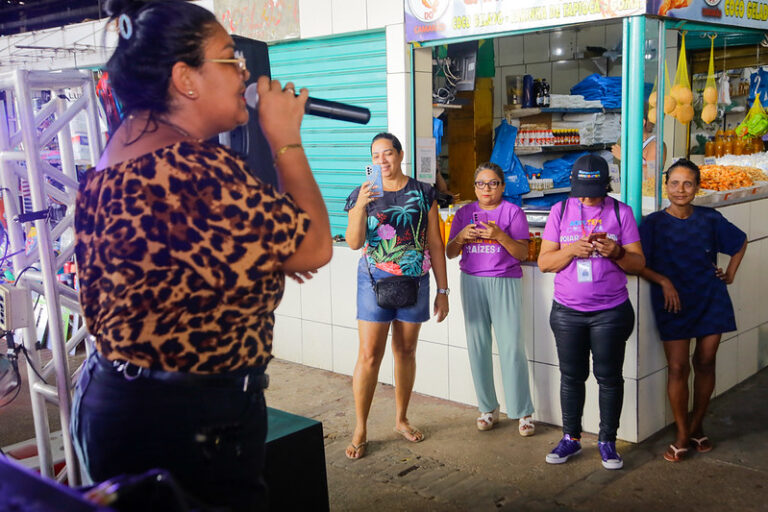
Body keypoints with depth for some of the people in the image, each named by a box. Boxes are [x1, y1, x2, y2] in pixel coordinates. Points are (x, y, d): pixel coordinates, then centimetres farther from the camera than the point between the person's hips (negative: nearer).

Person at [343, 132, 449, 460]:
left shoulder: (423, 193, 3)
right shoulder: (362, 194, 2)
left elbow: (435, 245, 4)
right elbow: (354, 242, -8)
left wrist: (443, 290, 3)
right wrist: (361, 205, -22)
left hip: (414, 282, 1)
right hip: (375, 282, -1)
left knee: (406, 351, 12)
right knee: (369, 355, -4)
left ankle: (401, 419, 28)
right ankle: (360, 430, 6)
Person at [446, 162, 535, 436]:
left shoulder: (513, 212, 0)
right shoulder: (464, 213, 12)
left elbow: (522, 253, -6)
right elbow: (450, 253, 10)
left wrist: (500, 236, -22)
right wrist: (461, 237, -11)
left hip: (505, 282, -4)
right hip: (472, 282, 4)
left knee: (512, 347, -8)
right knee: (478, 346, 5)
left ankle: (523, 412, 1)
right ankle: (488, 408, 16)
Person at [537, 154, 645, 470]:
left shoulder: (621, 212, 0)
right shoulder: (560, 211, 3)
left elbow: (638, 264, 0)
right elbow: (544, 262, 0)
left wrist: (616, 253, -20)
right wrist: (572, 250, -18)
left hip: (611, 311, -1)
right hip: (567, 311, 1)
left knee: (609, 376, 6)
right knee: (571, 376, 10)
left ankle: (607, 441, 21)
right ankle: (571, 439, 24)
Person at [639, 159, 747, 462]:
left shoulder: (710, 219, 3)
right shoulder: (654, 223, -3)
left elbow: (740, 242, 19)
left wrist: (730, 274, 12)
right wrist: (663, 281, -17)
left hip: (710, 300, 2)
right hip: (673, 302, -2)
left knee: (705, 363, 7)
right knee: (678, 367, -3)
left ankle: (697, 427, 25)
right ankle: (682, 434, 10)